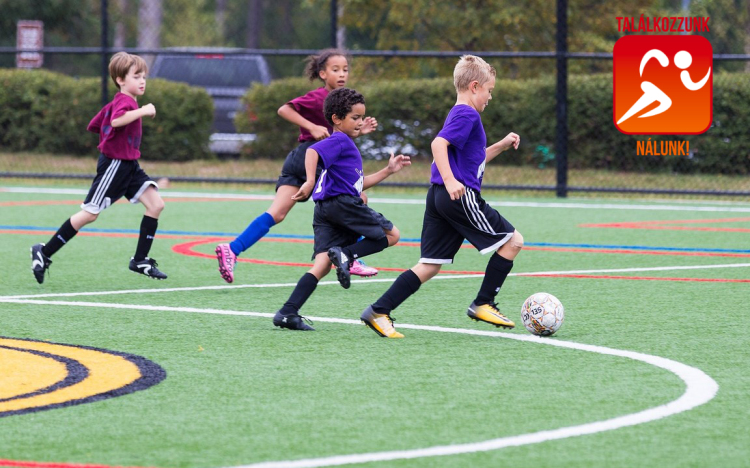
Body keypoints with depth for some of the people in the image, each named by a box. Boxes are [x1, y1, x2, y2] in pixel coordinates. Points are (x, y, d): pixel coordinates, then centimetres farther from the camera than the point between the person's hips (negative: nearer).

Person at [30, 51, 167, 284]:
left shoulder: (116, 103, 15)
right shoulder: (124, 101, -16)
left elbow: (95, 125, 22)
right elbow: (116, 120, -40)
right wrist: (142, 111, -35)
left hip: (129, 165, 10)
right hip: (114, 164, -10)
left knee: (156, 204, -3)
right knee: (89, 214, -6)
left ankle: (140, 260, 0)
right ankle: (44, 253, 5)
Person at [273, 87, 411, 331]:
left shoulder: (346, 145, 28)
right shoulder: (339, 141, -3)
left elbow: (357, 183, 34)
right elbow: (312, 151, -21)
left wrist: (388, 170, 33)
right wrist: (310, 181, -33)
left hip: (325, 210, 9)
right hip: (343, 202, -9)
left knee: (322, 265, -1)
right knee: (391, 235, 4)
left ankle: (287, 313, -13)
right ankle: (345, 255, -15)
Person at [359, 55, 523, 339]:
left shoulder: (459, 114, 23)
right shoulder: (467, 114, -8)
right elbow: (439, 144, -23)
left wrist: (501, 146, 27)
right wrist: (450, 180, -30)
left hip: (439, 198, 10)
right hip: (460, 196, -10)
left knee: (430, 265, 7)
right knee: (513, 240, 2)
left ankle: (379, 312, -1)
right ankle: (483, 304, 3)